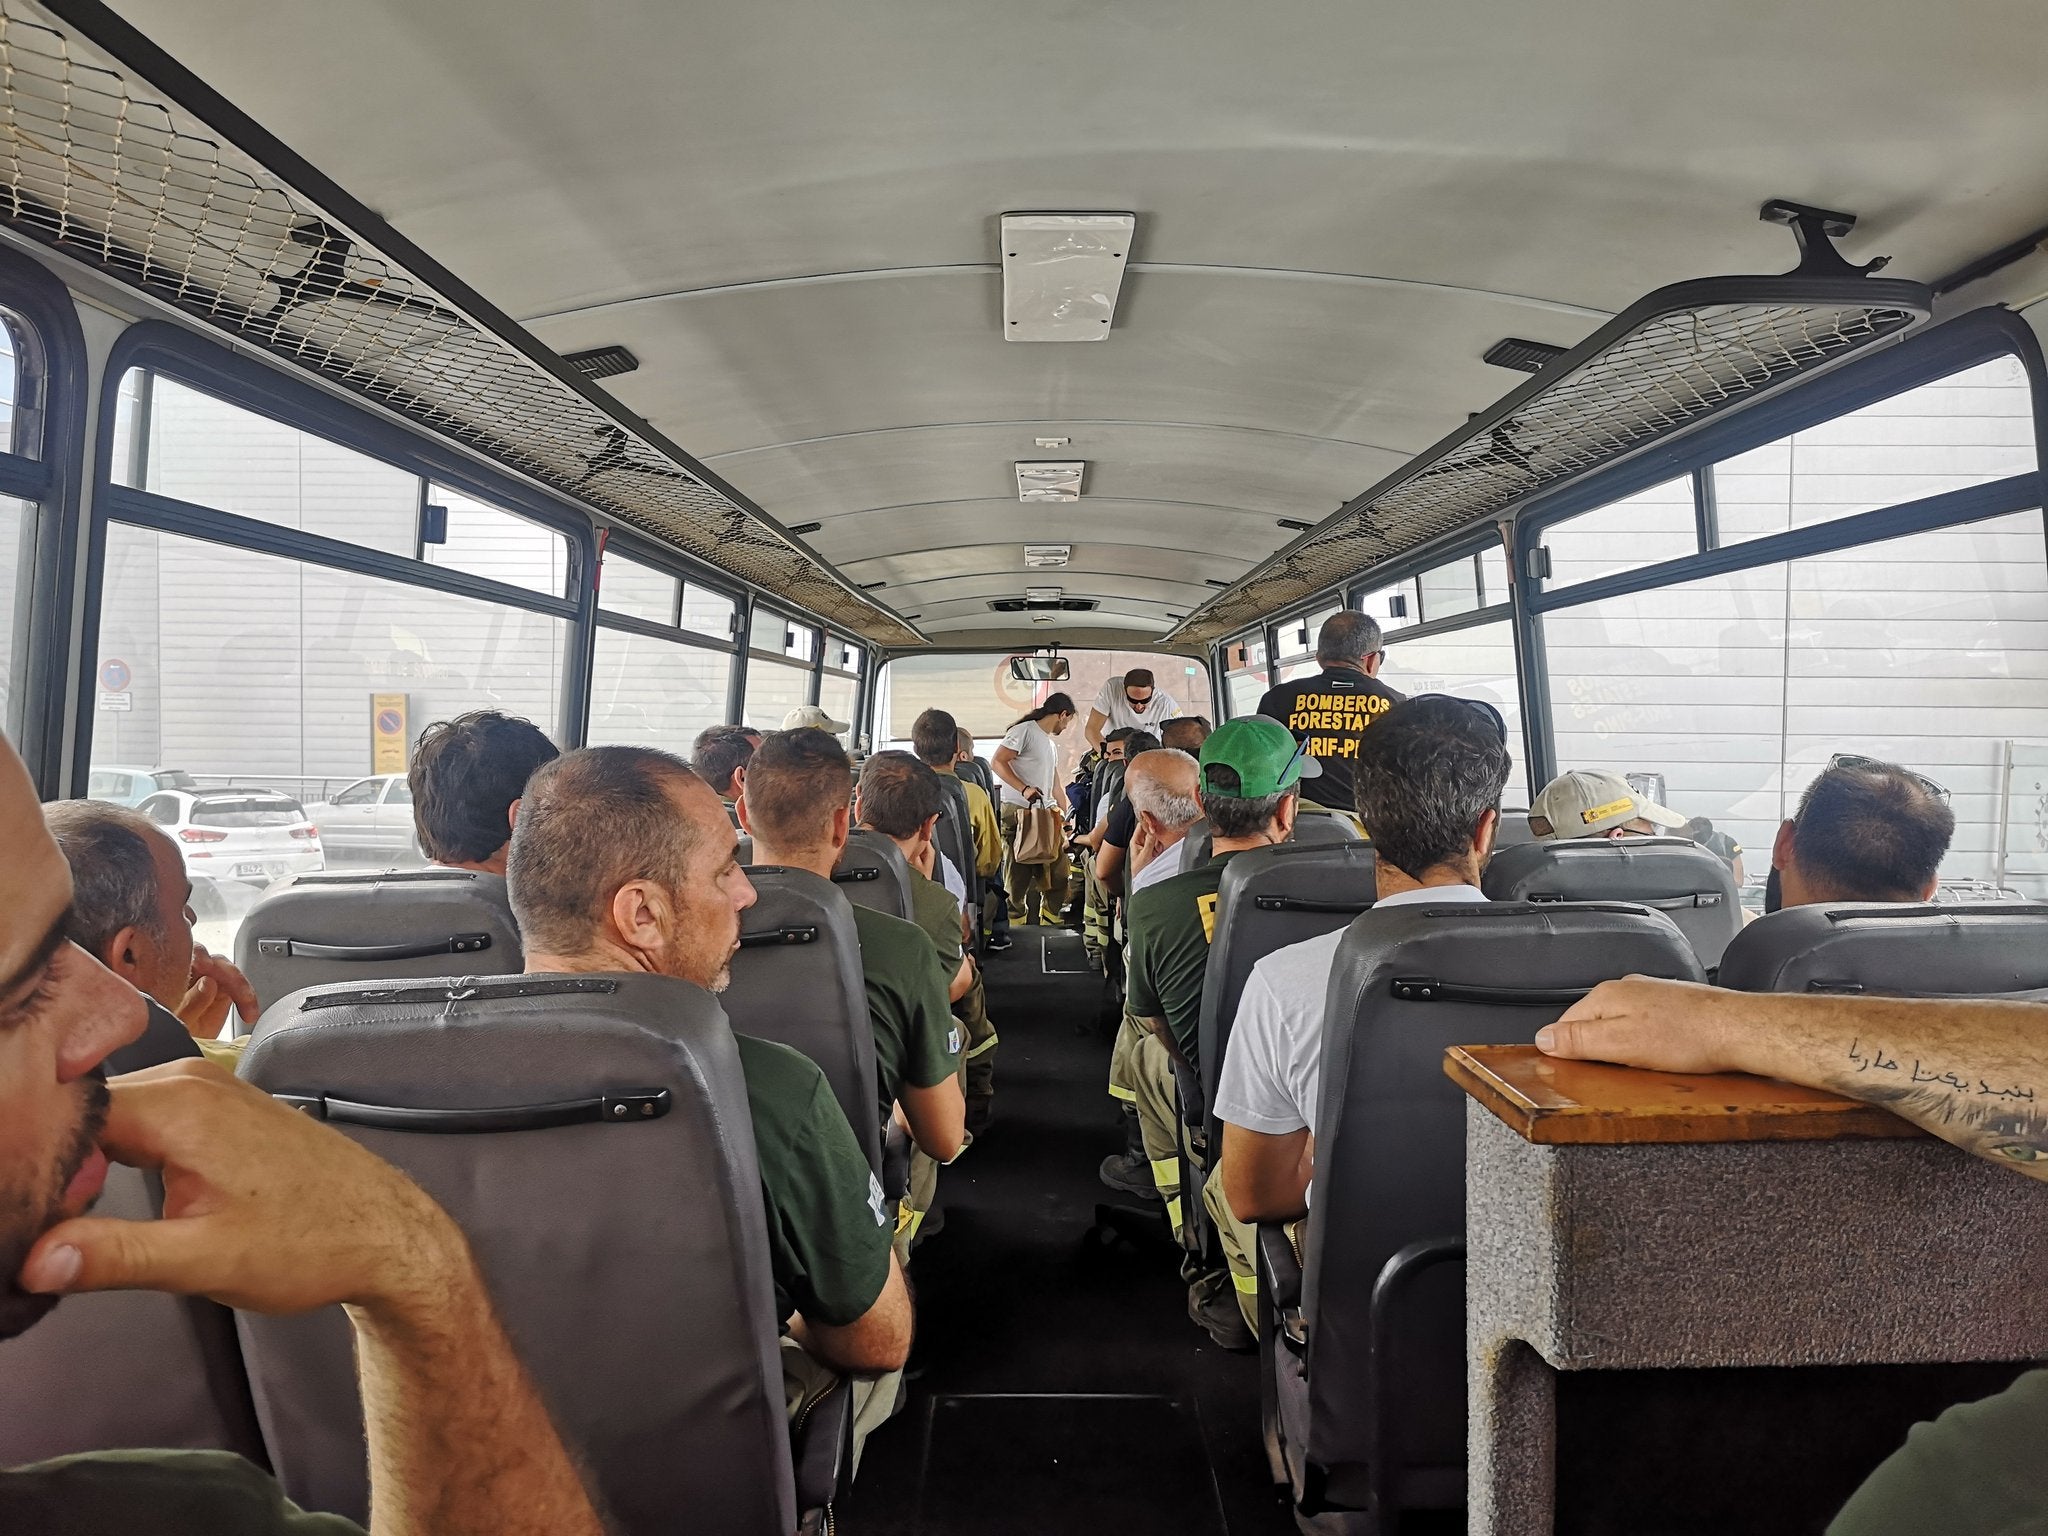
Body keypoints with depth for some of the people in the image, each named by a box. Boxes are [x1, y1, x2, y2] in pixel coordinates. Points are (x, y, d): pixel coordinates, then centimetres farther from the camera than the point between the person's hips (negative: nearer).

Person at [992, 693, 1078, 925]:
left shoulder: (1051, 744, 24)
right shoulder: (1024, 731, -4)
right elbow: (997, 762, -14)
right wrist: (1024, 789, -21)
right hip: (1018, 812, -9)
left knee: (1057, 873, 6)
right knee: (1018, 876, -5)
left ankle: (1049, 924, 15)